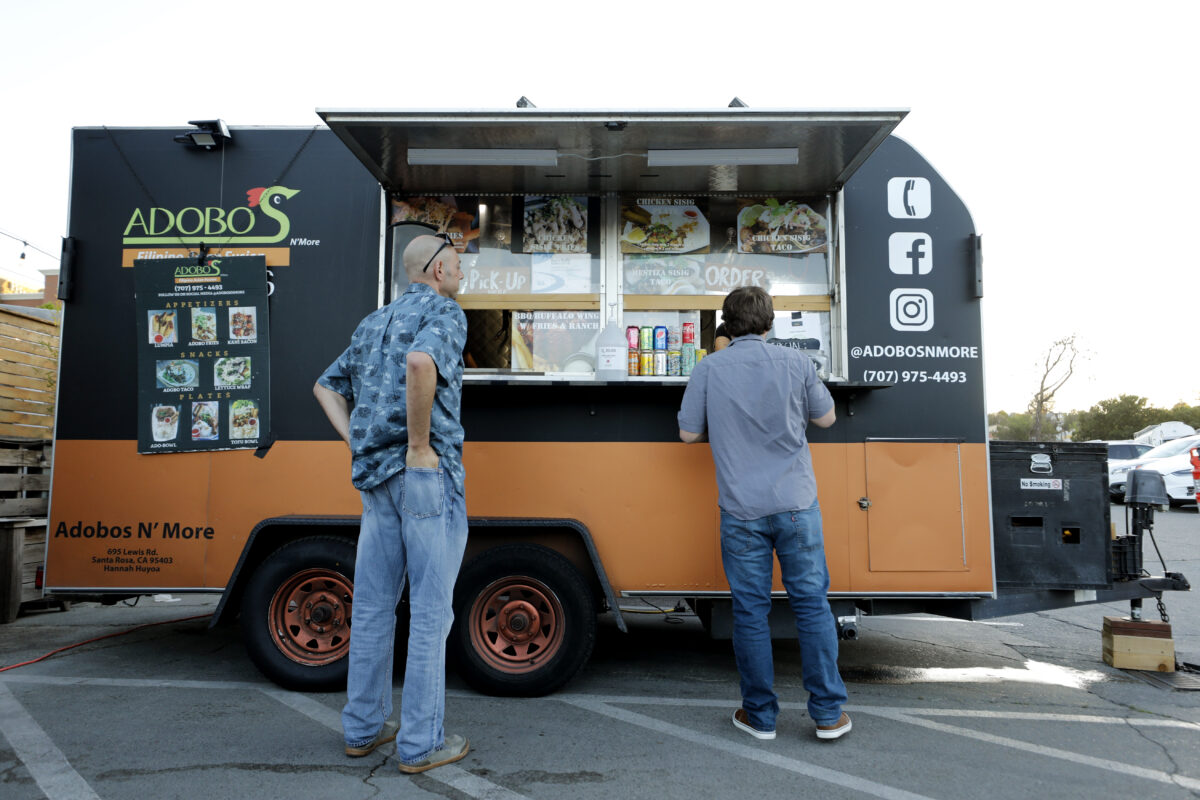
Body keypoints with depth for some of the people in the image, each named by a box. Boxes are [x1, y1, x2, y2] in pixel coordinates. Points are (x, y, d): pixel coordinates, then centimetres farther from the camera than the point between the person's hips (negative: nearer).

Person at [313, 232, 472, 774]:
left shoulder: (374, 323, 20)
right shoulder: (444, 313, -5)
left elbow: (326, 387, 25)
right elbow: (420, 363, -28)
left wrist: (356, 443, 15)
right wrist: (421, 445, -20)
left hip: (376, 479, 8)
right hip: (429, 476, -8)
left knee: (372, 606, 14)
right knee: (430, 613, 0)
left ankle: (363, 728, 27)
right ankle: (421, 744, 9)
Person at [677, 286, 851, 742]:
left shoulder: (708, 370, -3)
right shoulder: (795, 363, -1)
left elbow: (688, 433, 2)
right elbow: (825, 417, 10)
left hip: (741, 511, 0)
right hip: (795, 505, 1)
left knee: (750, 610, 8)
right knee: (812, 603, 10)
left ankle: (760, 716, 19)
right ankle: (828, 714, 18)